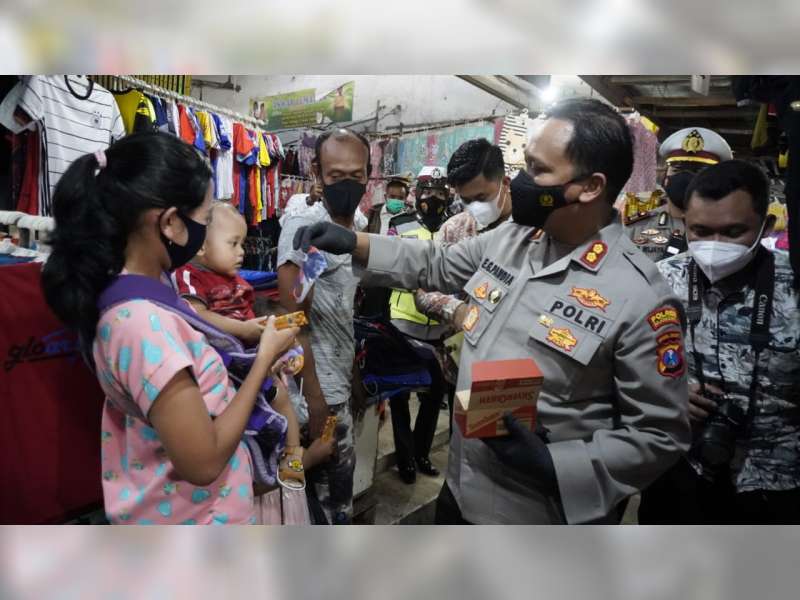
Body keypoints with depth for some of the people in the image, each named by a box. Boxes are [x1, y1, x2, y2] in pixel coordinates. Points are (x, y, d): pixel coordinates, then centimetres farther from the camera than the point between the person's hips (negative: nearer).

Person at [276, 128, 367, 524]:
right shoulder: (303, 229, -17)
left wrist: (355, 369, 13)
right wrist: (314, 399, -19)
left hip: (343, 379, 8)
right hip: (322, 386, -8)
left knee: (338, 476, 21)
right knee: (334, 490, 5)